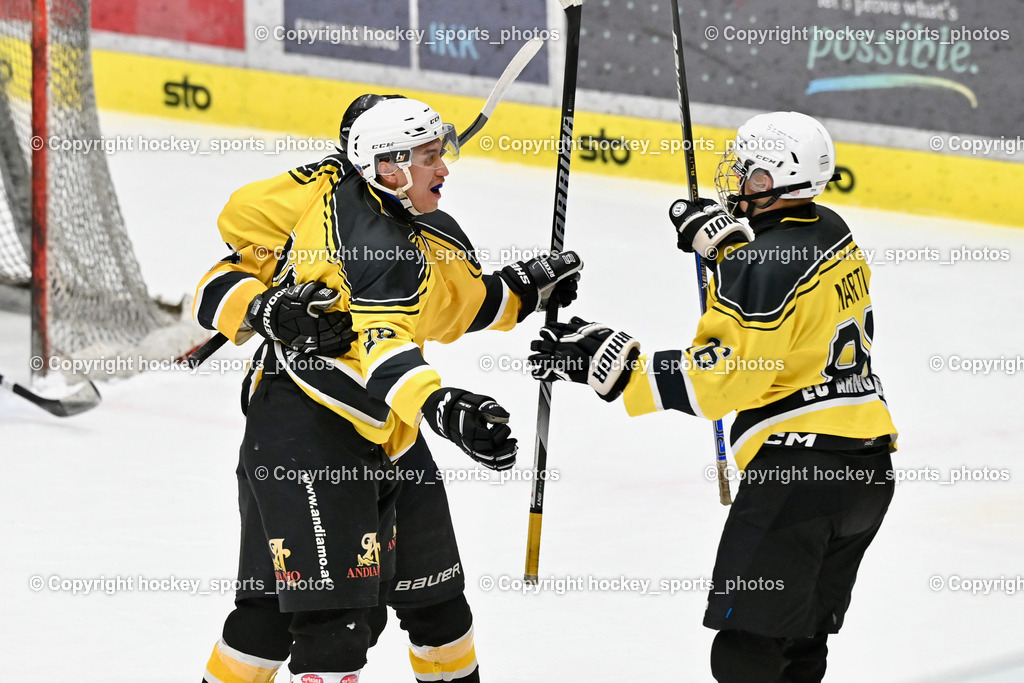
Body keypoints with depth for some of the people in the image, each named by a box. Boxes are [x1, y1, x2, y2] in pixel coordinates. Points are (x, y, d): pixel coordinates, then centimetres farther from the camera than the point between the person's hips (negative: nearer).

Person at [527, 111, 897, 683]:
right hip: (870, 466, 9)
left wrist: (611, 361, -17)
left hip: (801, 464, -9)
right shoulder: (831, 232, 10)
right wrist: (723, 234, 23)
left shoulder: (762, 268, -17)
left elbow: (715, 379, -20)